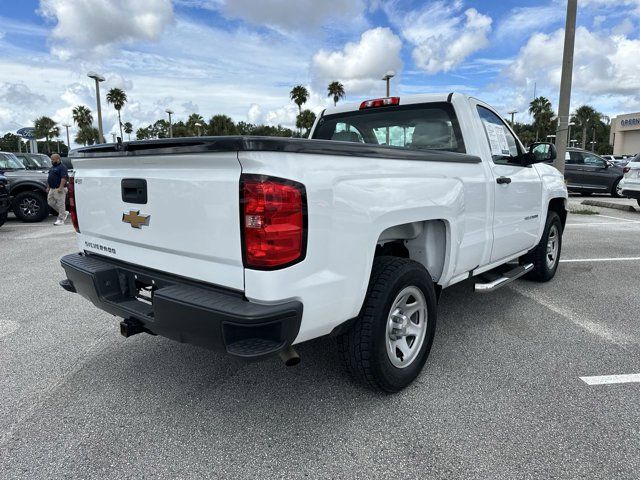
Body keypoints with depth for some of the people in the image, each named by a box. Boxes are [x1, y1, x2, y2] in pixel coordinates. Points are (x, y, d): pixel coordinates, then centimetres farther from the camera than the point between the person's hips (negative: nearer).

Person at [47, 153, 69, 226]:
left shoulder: (62, 167, -11)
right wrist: (48, 187, 19)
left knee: (60, 204, -5)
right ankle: (64, 213, 22)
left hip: (59, 190, -10)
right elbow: (49, 178, 25)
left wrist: (60, 188, -27)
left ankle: (61, 220, 1)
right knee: (50, 202, 11)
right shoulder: (52, 167, 19)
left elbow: (64, 178, -21)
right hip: (52, 189, 10)